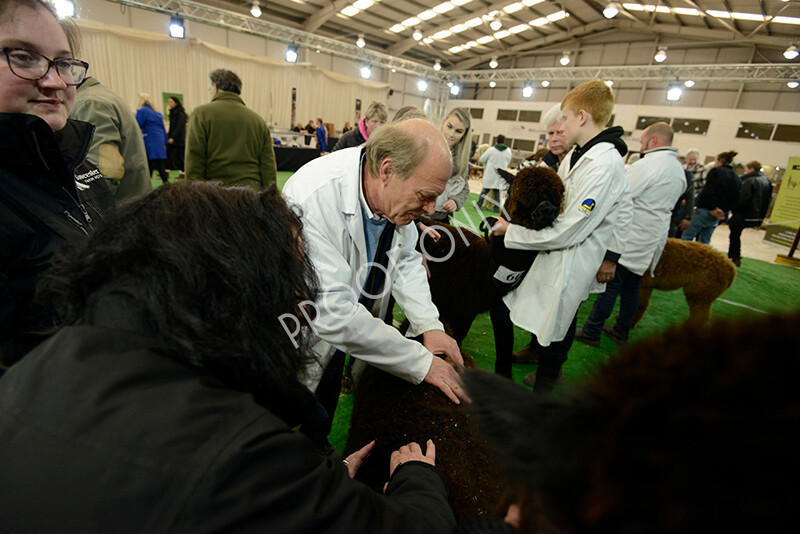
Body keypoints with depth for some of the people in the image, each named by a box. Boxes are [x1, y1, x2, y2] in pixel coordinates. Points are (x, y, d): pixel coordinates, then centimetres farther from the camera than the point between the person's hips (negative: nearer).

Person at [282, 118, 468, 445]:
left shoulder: (394, 195, -16)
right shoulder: (315, 199, -38)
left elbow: (405, 259, 0)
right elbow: (333, 312, -38)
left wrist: (430, 325, -13)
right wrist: (422, 363, -29)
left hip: (341, 333, 6)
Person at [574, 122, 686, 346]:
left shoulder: (646, 165, -15)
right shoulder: (679, 170, 16)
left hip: (629, 240, -9)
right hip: (652, 240, 9)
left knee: (610, 285, -4)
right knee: (631, 286, 16)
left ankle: (591, 331, 2)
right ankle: (621, 330, 25)